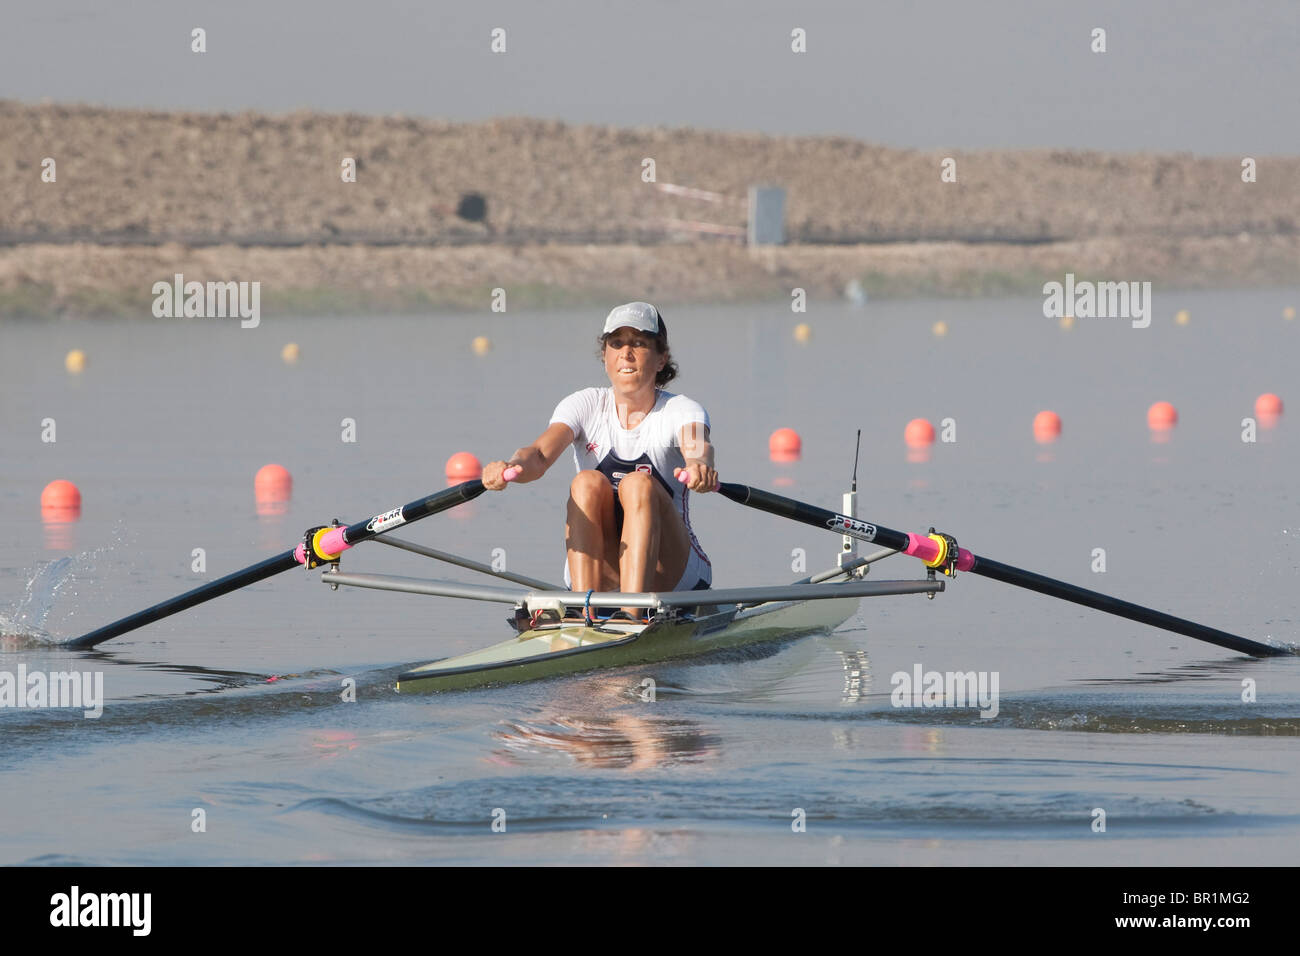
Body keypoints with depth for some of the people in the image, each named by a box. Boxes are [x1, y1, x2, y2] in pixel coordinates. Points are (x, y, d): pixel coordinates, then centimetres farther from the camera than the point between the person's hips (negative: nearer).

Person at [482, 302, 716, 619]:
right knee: (588, 483, -25)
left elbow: (697, 447, -29)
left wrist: (700, 466, -55)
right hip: (598, 576, 2)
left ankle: (633, 616, -45)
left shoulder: (681, 411, -4)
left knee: (639, 484, -28)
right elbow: (540, 453, -18)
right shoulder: (586, 405, 2)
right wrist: (513, 466, -43)